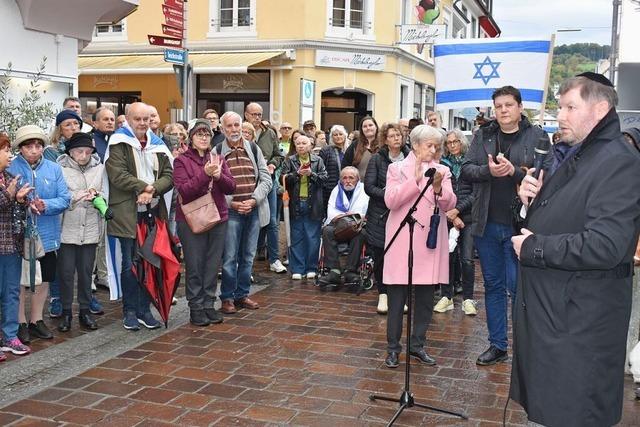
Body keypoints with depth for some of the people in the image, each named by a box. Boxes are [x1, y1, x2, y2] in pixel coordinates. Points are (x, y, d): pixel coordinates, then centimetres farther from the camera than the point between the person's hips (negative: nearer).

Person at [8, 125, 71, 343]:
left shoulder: (54, 169, 2)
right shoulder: (10, 168, -7)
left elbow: (65, 199, -3)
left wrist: (45, 205, -21)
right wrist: (24, 206, -25)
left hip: (47, 235, 3)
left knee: (43, 280, 14)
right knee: (20, 282, 6)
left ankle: (36, 320, 30)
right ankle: (21, 323, 22)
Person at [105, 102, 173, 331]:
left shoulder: (157, 145, 13)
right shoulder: (118, 143, -3)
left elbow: (169, 176, 4)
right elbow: (117, 175, -15)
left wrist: (152, 191, -13)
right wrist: (144, 186, -16)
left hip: (153, 211, 5)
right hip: (127, 213, -5)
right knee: (129, 264, 1)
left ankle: (144, 309, 19)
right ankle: (129, 311, 14)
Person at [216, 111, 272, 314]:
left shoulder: (254, 149, 9)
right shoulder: (217, 152, -1)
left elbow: (266, 179, 6)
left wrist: (253, 200, -7)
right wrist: (232, 203, -14)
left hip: (254, 210, 4)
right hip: (230, 211, -4)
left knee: (248, 256, 10)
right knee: (229, 257, -1)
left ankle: (242, 295, 22)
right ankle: (227, 297, 10)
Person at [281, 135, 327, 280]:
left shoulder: (318, 160, 8)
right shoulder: (290, 161, 7)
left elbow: (324, 177, -1)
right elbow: (284, 178, -2)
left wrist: (311, 174, -15)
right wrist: (297, 173, -15)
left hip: (313, 204, 0)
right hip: (296, 203, 0)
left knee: (313, 238, 2)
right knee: (296, 238, 4)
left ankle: (311, 268, 12)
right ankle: (297, 269, 9)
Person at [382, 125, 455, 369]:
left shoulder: (442, 171, 10)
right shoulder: (398, 168, 3)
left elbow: (449, 205, -2)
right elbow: (390, 201, -10)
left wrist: (438, 188, -21)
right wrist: (415, 180, -17)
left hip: (430, 241, 3)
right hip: (402, 240, -3)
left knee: (425, 298, 8)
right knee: (397, 297, 2)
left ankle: (418, 344, 21)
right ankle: (393, 347, 13)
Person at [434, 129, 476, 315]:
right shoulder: (442, 164, 8)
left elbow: (475, 193, -2)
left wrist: (458, 209, -10)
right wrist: (451, 216, -6)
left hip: (468, 217, -1)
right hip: (447, 217, 2)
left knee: (467, 259, -4)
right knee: (447, 257, 4)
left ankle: (468, 299, 6)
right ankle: (447, 296, 14)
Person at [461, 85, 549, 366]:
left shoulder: (536, 137, -3)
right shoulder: (483, 135, 7)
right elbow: (466, 170, 1)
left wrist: (514, 170, -23)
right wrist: (488, 170, -17)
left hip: (519, 225, -4)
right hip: (487, 224, 4)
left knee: (518, 287, -2)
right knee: (493, 286, 13)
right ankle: (497, 345, 26)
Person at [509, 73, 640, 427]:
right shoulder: (572, 158, 14)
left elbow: (604, 246, -29)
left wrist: (532, 248, -18)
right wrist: (533, 198, 1)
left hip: (580, 321, -9)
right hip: (544, 305, 10)